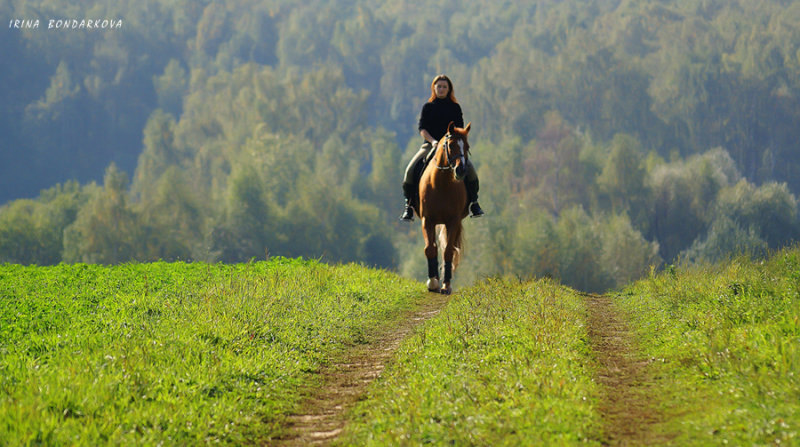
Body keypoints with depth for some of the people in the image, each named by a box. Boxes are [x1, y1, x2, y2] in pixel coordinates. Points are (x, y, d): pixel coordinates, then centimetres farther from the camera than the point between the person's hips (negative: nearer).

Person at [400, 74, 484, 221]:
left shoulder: (455, 107, 11)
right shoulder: (428, 107, 9)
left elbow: (460, 129, 6)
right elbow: (422, 129, 0)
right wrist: (432, 141, -17)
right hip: (430, 145, 0)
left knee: (469, 168, -24)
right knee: (411, 170, -22)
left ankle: (473, 202, -11)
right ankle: (409, 206, -11)